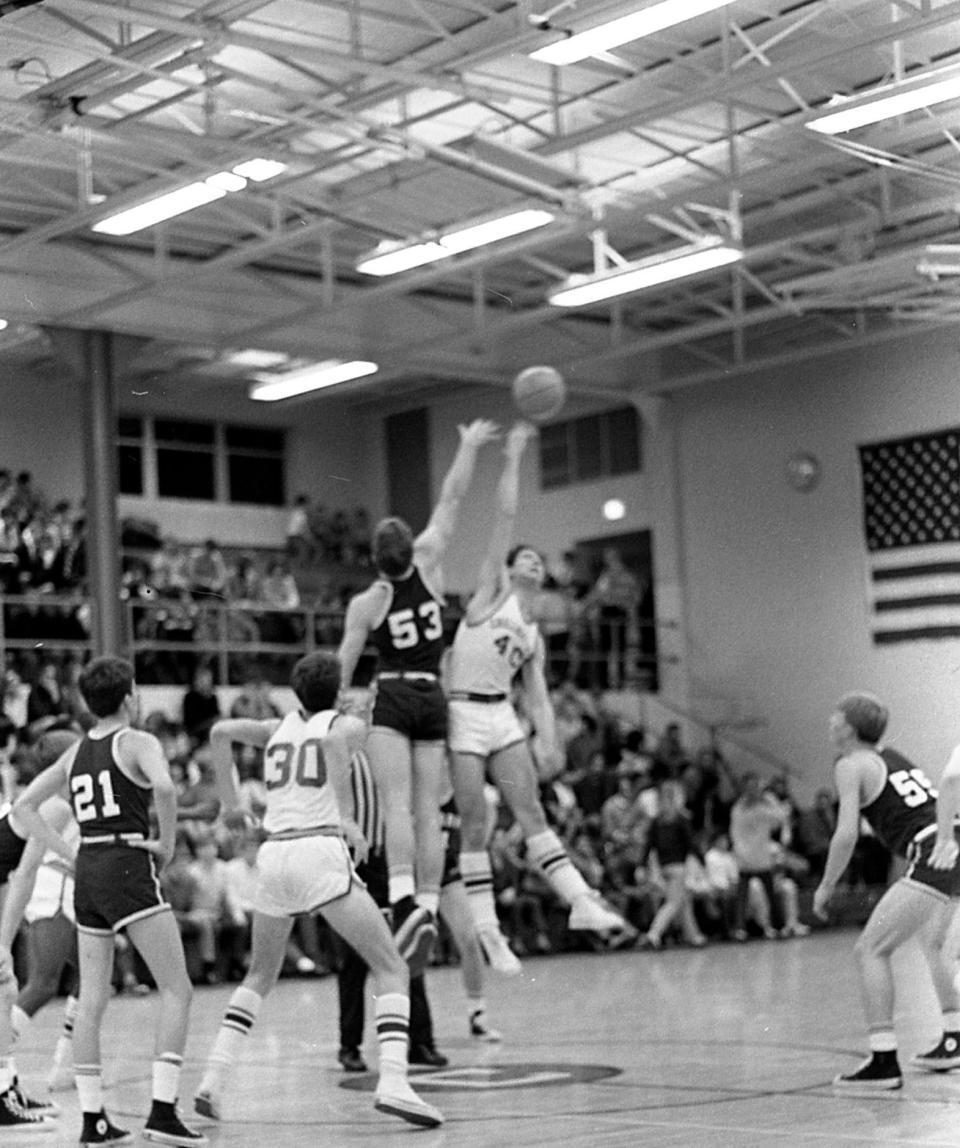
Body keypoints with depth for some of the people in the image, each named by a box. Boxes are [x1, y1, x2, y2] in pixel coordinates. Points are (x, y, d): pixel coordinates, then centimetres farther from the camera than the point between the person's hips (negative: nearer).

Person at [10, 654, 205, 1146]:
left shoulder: (76, 751, 15)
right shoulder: (137, 742, -3)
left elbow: (23, 806, 17)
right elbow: (164, 787, -24)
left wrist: (70, 853, 12)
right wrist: (167, 843, -9)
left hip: (87, 871, 7)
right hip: (129, 868, -7)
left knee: (92, 1000, 9)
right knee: (177, 990, -3)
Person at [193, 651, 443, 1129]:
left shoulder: (279, 728, 21)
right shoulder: (348, 724, 8)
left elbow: (221, 731, 9)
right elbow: (333, 740, -15)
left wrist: (228, 794, 20)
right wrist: (344, 814, -15)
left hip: (274, 853, 5)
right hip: (322, 851, -5)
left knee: (259, 976, 24)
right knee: (392, 969, 0)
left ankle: (212, 1081, 12)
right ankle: (393, 1081, -18)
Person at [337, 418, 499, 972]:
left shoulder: (365, 604, -4)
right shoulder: (430, 564, 1)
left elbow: (342, 671, -2)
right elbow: (452, 500, 9)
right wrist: (470, 447, 17)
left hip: (392, 698, -3)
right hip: (434, 698, 3)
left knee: (398, 805, -13)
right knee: (428, 810, 2)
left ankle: (406, 903, -30)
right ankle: (429, 909, -4)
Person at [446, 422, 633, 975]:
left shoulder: (535, 635, 17)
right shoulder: (492, 591, 2)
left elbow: (538, 696, 11)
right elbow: (506, 516, -5)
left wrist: (548, 741, -4)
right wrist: (514, 455, -5)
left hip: (502, 715, 6)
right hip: (462, 712, -6)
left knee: (534, 813, 1)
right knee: (476, 827, -4)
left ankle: (581, 900, -3)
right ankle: (487, 929, -2)